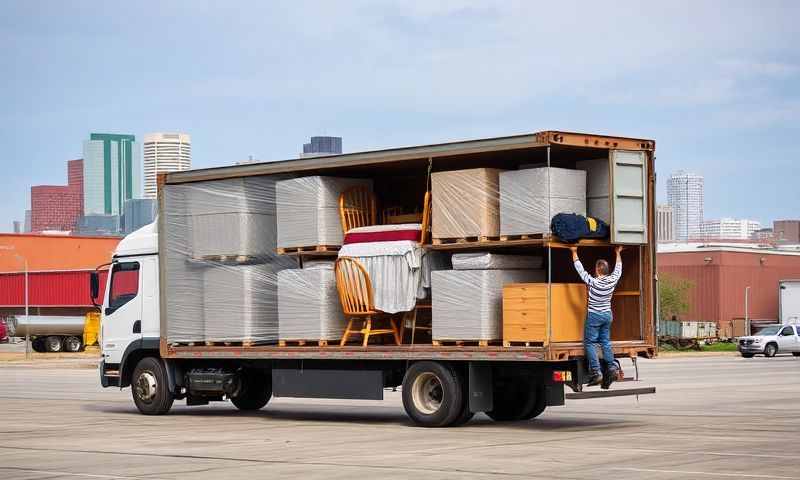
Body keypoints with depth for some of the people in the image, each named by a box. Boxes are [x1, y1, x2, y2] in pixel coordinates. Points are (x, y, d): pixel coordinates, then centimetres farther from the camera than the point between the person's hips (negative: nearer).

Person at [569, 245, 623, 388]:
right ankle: (611, 367, -4)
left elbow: (580, 269, -11)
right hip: (608, 315, 6)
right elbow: (618, 269, 14)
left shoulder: (593, 282, -20)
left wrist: (574, 252, -1)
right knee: (605, 342, 13)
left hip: (594, 316, -6)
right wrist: (618, 253, 28)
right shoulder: (612, 280, -6)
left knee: (590, 343, 0)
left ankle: (596, 373, -10)